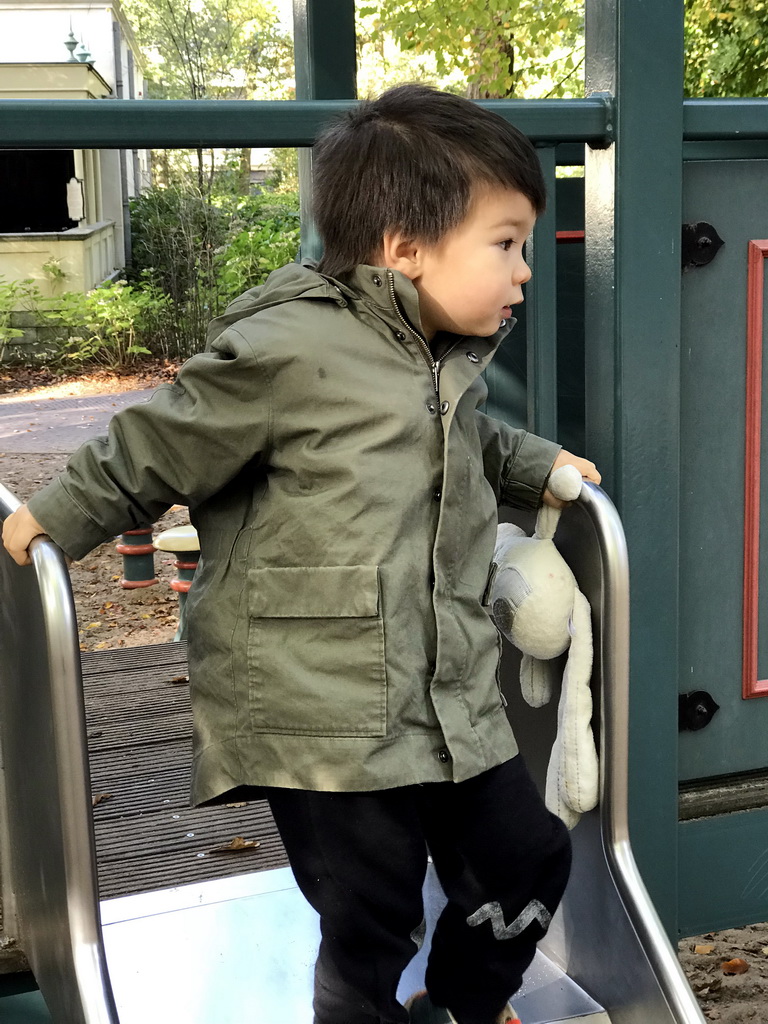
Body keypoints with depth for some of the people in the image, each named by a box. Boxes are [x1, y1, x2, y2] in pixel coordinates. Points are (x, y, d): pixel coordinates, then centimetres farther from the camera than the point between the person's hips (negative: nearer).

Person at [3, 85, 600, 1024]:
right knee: (369, 924, 2)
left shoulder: (450, 362, 8)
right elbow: (154, 450, -5)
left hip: (451, 702, 8)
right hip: (322, 719, -8)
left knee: (527, 856, 16)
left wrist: (535, 465, 28)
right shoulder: (289, 349, -18)